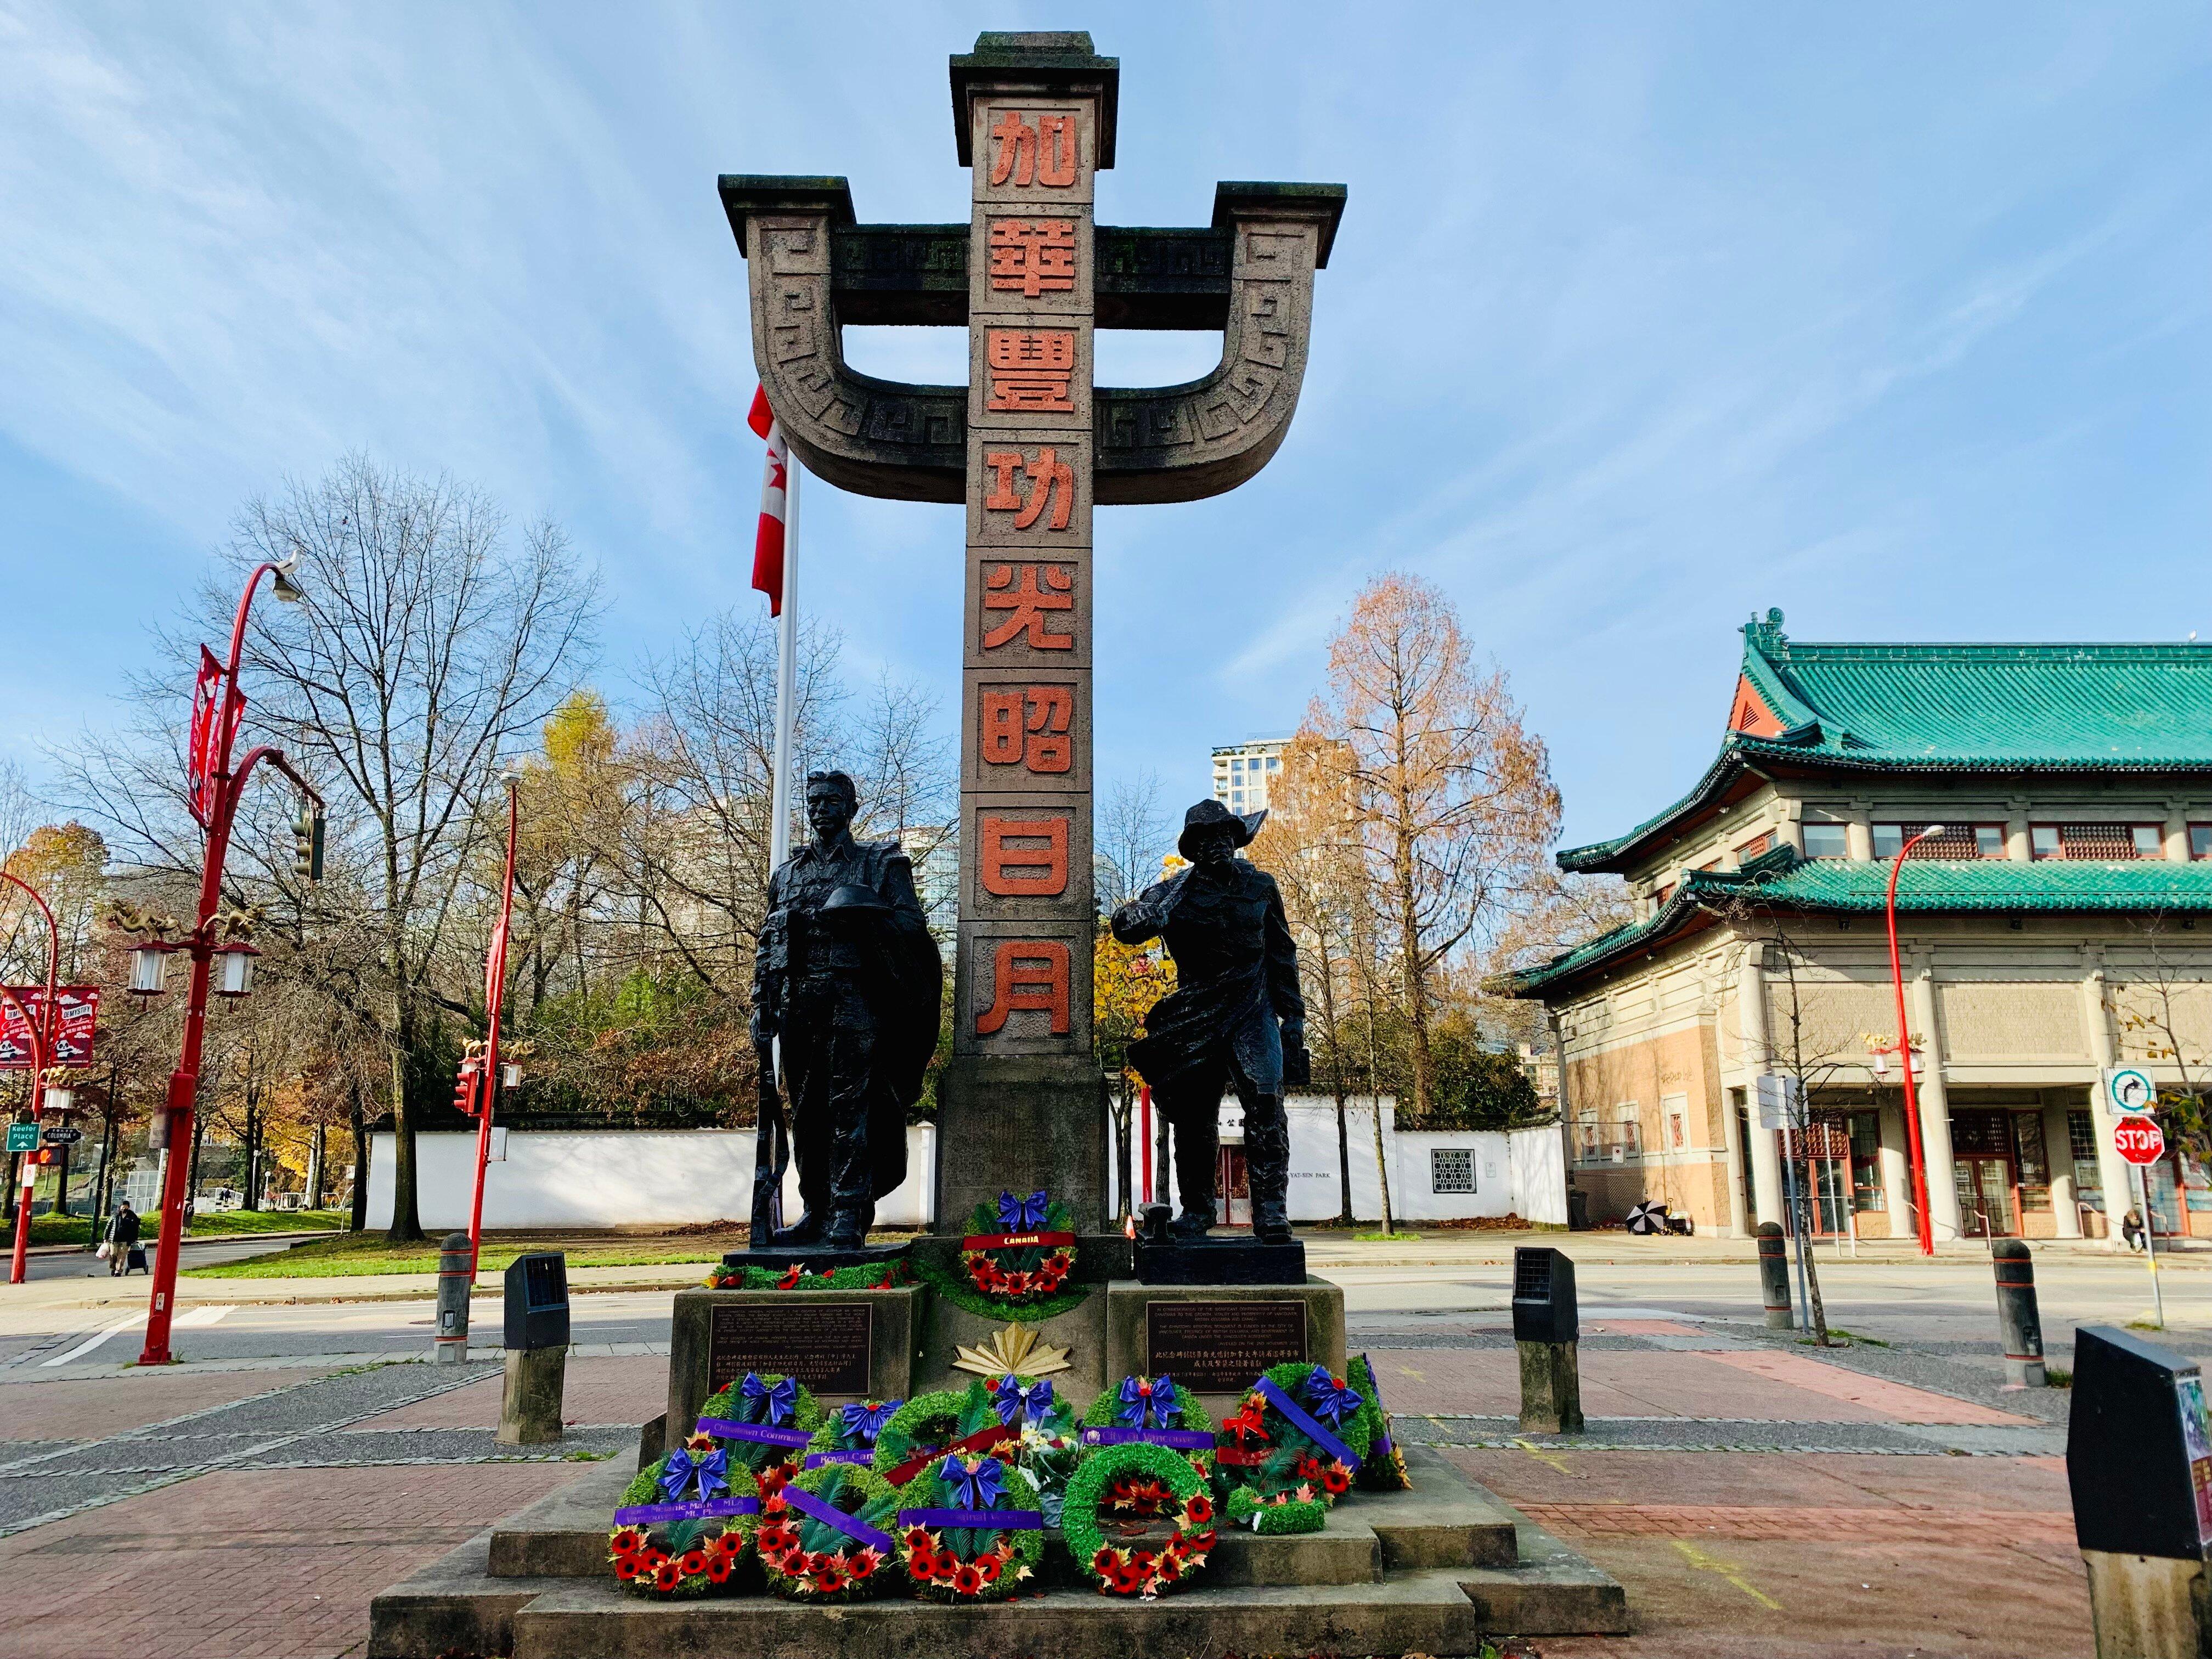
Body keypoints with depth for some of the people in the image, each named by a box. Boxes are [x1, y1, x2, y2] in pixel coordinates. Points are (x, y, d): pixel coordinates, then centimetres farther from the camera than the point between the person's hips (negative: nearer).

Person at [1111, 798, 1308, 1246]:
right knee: (1193, 1118, 5)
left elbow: (1282, 953, 14)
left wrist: (1294, 1013, 11)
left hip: (1253, 1012, 0)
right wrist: (1159, 907, -25)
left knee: (1265, 1103, -17)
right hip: (1195, 1020, 0)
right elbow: (1125, 927, -8)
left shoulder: (1261, 887, 7)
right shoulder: (1176, 891, 2)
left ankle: (1271, 1209, -13)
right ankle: (1196, 1210, 21)